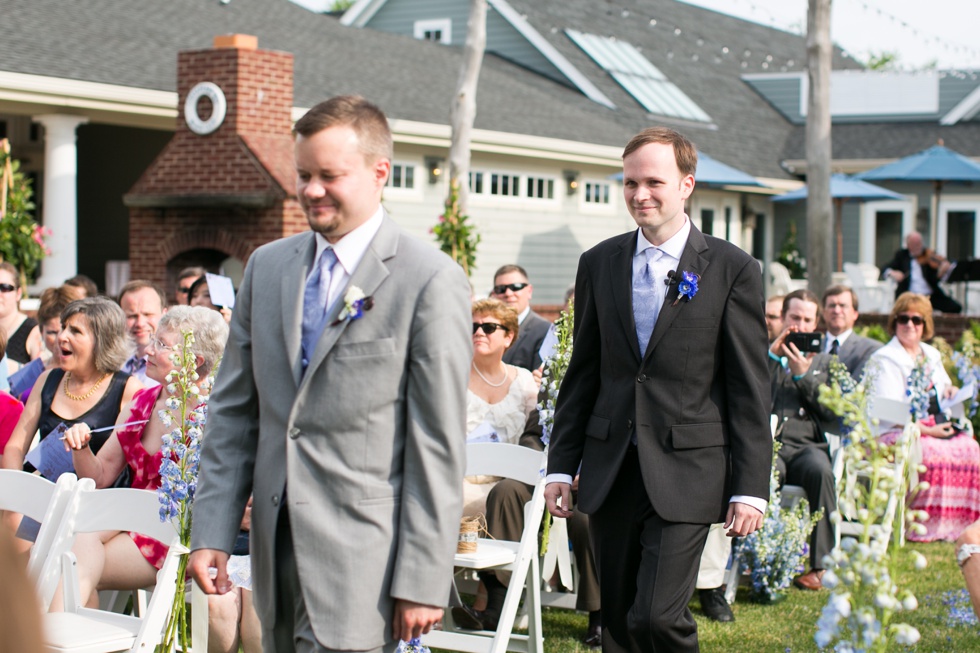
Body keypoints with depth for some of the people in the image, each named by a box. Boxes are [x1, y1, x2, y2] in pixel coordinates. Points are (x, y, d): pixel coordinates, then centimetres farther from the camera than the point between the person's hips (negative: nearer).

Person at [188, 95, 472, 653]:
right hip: (276, 546, 6)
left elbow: (439, 444, -10)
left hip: (361, 562, -6)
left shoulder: (431, 281, -8)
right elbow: (234, 412, 13)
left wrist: (423, 580, -12)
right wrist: (212, 532, 5)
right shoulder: (267, 266, 11)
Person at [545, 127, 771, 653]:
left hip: (685, 475, -4)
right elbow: (582, 375, 13)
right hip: (611, 472, 4)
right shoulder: (598, 264, 9)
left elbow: (749, 389, -3)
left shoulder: (731, 269, -2)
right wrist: (561, 467, 8)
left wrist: (750, 488, -7)